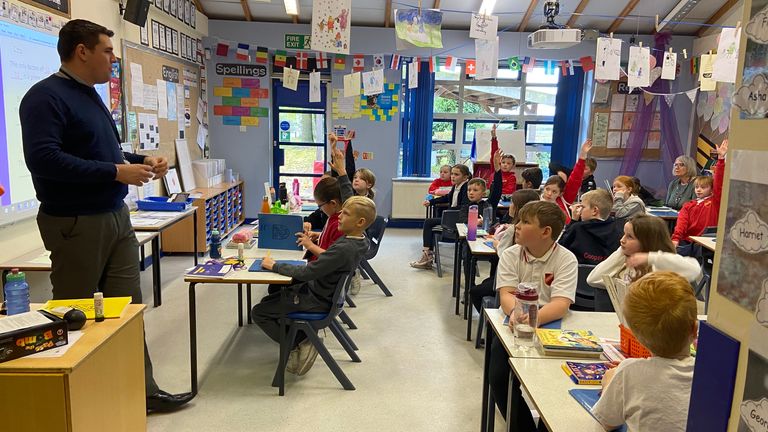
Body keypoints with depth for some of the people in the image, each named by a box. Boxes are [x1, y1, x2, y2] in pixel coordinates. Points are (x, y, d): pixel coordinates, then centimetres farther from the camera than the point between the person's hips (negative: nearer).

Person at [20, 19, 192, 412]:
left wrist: (142, 160, 7)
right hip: (75, 224, -8)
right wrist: (116, 172, -23)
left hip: (116, 217, 9)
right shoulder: (45, 97, -14)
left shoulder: (90, 95, 15)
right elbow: (43, 159, -25)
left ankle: (142, 390, 19)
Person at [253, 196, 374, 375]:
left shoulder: (344, 249, -32)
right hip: (324, 291, 9)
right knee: (269, 300, 25)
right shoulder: (359, 241, -5)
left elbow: (306, 272, -27)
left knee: (258, 312, 0)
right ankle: (305, 335, 17)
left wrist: (274, 266, -17)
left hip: (316, 300, -9)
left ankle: (299, 345, 3)